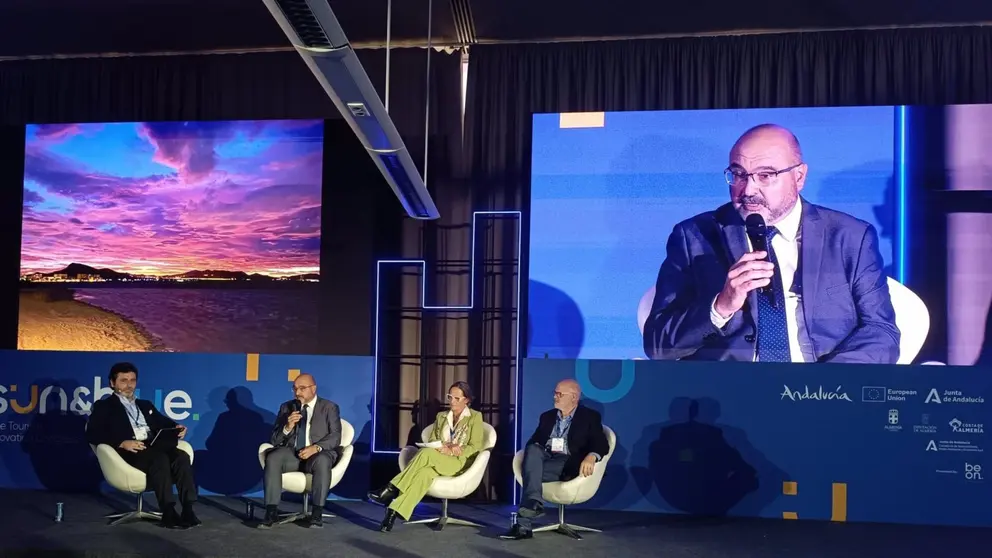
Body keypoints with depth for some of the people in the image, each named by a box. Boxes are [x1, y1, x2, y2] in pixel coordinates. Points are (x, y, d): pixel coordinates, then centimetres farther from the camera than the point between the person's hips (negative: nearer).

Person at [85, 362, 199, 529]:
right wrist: (122, 443, -18)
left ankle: (188, 509, -32)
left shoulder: (146, 405, 31)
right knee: (160, 458, -36)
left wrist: (177, 428, -4)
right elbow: (92, 434, -2)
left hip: (154, 448, 5)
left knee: (182, 456, -28)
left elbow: (164, 424, 22)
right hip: (129, 452, -5)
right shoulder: (104, 406, 14)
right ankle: (168, 513, -37)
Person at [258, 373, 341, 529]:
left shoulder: (330, 407, 6)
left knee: (322, 461, -38)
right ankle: (271, 512, -30)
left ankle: (317, 512, -32)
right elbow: (274, 440, 9)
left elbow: (335, 437, -5)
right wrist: (287, 427, -13)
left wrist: (316, 447, -23)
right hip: (292, 453, 2)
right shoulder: (286, 407, 14)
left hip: (318, 454, -2)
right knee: (272, 458, -30)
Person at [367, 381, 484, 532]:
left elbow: (476, 447, -2)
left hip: (460, 463, -4)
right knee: (425, 472, -36)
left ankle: (391, 490, -36)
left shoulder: (475, 417, 6)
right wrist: (441, 448, -11)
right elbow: (431, 441, 12)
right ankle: (393, 512, -49)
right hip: (437, 461, 4)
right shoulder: (441, 416, 20)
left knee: (426, 453, -35)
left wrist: (452, 451, -17)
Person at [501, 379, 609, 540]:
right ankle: (533, 504, -45)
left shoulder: (590, 417, 8)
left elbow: (602, 444, -4)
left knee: (531, 471, -31)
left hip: (567, 463, -4)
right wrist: (532, 452, -11)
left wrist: (591, 456, -28)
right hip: (543, 459, 4)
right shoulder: (547, 416, 23)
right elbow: (533, 441, 16)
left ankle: (524, 524, -36)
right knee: (533, 450, -32)